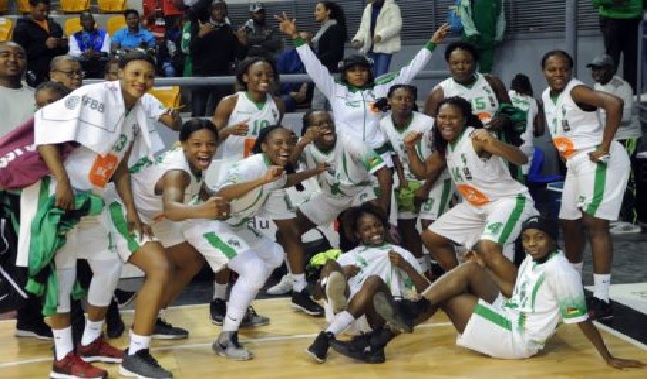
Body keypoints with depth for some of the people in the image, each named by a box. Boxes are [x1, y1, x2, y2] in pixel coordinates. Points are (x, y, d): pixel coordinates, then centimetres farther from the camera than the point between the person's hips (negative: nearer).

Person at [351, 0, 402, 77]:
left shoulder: (392, 7, -4)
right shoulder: (367, 9, 17)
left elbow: (396, 25, -15)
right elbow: (363, 28, 18)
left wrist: (381, 35, -27)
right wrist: (358, 39, -2)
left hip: (385, 47, -7)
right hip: (370, 47, 7)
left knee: (381, 76, -14)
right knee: (372, 75, 8)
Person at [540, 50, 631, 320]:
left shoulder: (576, 91, -14)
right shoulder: (546, 96, 12)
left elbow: (614, 104, -30)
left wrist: (604, 147, -27)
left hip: (599, 160, -10)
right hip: (575, 163, 10)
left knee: (594, 223, -14)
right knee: (570, 223, 17)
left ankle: (601, 300, -13)